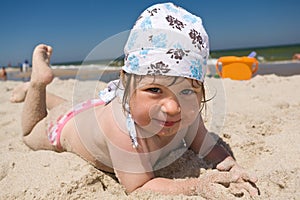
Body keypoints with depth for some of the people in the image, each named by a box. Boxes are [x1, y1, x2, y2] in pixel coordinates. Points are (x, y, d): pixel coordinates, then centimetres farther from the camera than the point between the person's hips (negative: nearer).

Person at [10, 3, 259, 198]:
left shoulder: (188, 112, -35)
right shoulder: (123, 129, -51)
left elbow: (203, 143, -18)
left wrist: (228, 163, -39)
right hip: (67, 126, -3)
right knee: (31, 135, 33)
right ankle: (38, 83, 35)